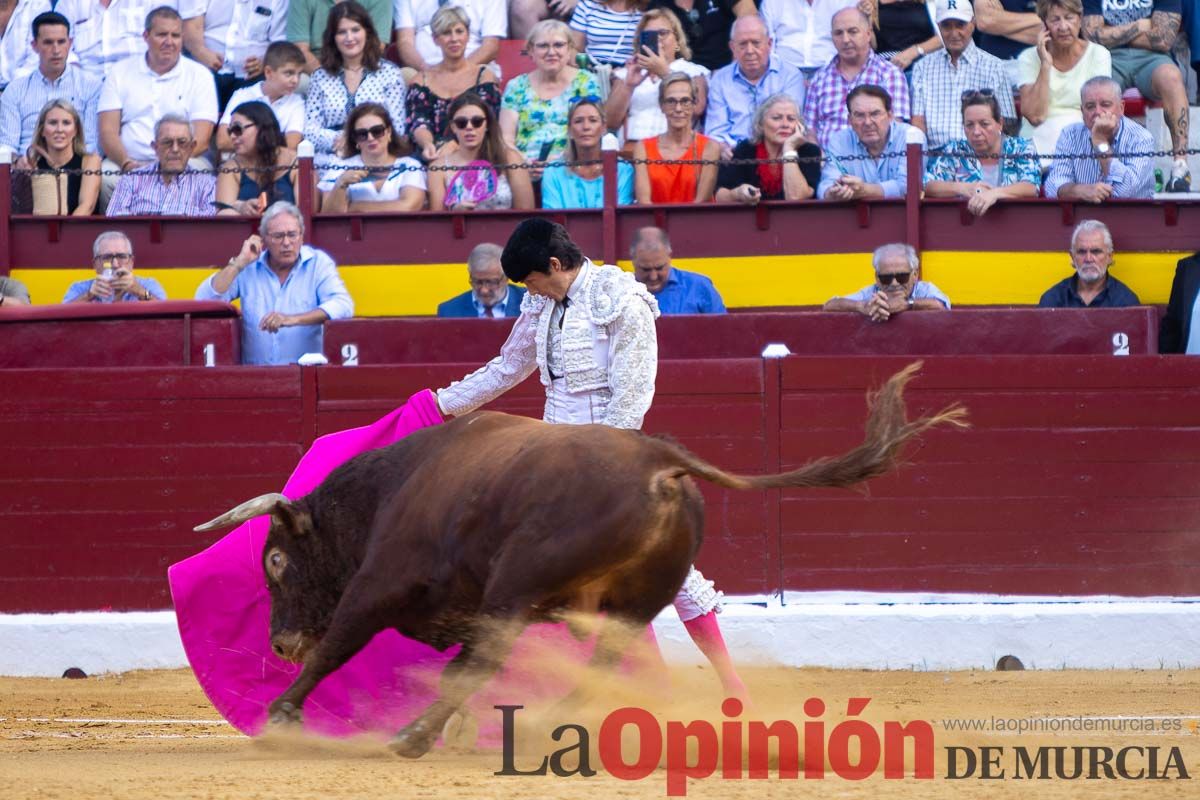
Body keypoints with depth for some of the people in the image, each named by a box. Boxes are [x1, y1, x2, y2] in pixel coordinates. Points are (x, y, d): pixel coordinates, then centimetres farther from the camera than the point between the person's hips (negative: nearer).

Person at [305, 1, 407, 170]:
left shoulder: (389, 73, 9)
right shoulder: (320, 77, 15)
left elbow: (397, 130, 3)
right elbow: (310, 131, 7)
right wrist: (338, 140, -12)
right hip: (330, 161, 3)